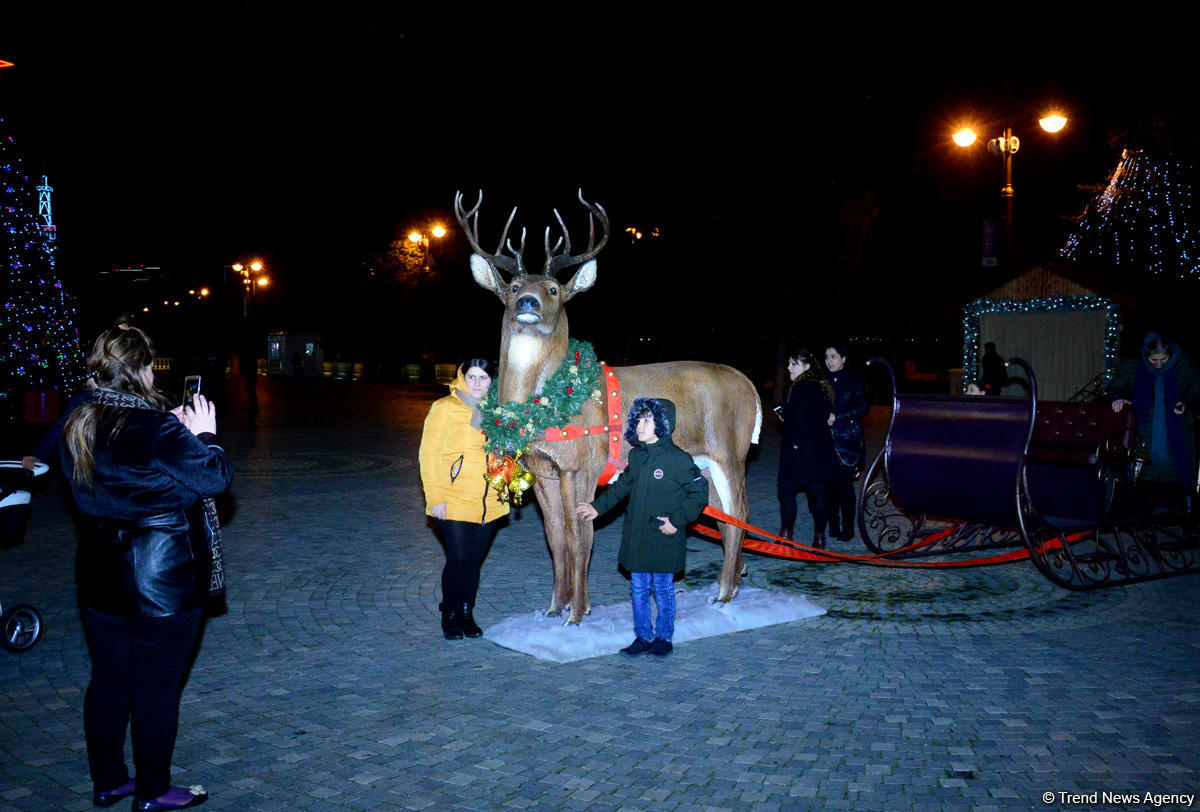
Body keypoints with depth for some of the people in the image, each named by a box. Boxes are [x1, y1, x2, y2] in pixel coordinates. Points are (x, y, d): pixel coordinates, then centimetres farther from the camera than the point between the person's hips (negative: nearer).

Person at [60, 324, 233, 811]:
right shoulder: (158, 431, -22)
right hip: (163, 579, -7)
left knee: (108, 678, 18)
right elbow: (217, 478, -17)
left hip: (100, 580, 7)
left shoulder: (76, 427, 1)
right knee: (157, 687, 6)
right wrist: (204, 435, -2)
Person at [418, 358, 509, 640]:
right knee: (459, 561, -5)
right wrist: (435, 497, -14)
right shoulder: (445, 408, -4)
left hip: (489, 505, 5)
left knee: (475, 562, 10)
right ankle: (450, 617, 13)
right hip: (454, 504, -5)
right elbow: (429, 453, -7)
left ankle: (466, 614, 25)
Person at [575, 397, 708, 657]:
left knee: (663, 590, 8)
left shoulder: (678, 459, -14)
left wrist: (677, 521, -13)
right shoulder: (636, 455, 5)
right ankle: (643, 636, 26)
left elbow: (699, 492, -9)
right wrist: (598, 507, 20)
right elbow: (622, 486, 20)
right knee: (638, 589, 12)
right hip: (636, 538, 6)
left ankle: (663, 637, 25)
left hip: (663, 541, -5)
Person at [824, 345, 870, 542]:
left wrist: (837, 417, -14)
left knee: (845, 483, -5)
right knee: (831, 483, 3)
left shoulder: (854, 379, -1)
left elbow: (864, 406, -7)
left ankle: (847, 529, 2)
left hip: (847, 439, -4)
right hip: (828, 439, 4)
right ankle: (833, 526, 11)